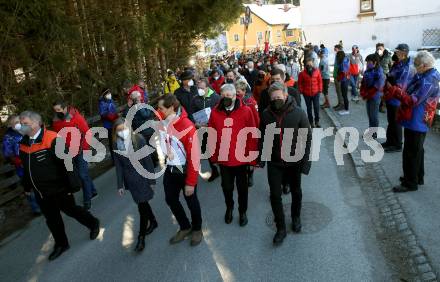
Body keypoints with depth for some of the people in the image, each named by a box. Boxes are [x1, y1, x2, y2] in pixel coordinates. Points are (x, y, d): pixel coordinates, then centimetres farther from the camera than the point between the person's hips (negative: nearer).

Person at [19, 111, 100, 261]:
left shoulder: (52, 140, -21)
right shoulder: (24, 143, 3)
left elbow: (66, 164, -21)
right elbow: (26, 168, 14)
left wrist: (71, 185, -21)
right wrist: (27, 186, 19)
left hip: (58, 189, -6)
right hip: (40, 191, 7)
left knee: (70, 210, 11)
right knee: (51, 219, 17)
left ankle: (93, 223, 37)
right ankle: (61, 244, 36)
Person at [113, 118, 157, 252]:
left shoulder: (139, 139, -14)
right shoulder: (117, 144, -4)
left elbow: (148, 160, -10)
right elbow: (118, 165, 1)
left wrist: (151, 179, -8)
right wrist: (120, 184, 1)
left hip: (142, 176, -4)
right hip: (130, 179, 4)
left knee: (142, 205, -2)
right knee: (142, 202, 18)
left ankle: (141, 237, 11)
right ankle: (153, 222, 43)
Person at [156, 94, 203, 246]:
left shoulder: (187, 126, -26)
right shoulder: (162, 123, -8)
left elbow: (194, 156, -23)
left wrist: (190, 182, -20)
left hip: (185, 171, -6)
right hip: (170, 169, 6)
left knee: (191, 201, 12)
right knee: (170, 199, 17)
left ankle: (197, 229, 38)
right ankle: (185, 227, 40)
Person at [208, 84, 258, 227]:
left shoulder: (245, 111, -12)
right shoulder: (215, 112, -5)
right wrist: (213, 154, 1)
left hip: (241, 158, -2)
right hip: (223, 158, 2)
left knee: (242, 187, 16)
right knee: (227, 186, 19)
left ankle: (243, 211, 39)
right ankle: (229, 207, 46)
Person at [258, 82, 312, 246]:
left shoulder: (298, 113, -16)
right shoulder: (266, 114, -10)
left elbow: (307, 138, -10)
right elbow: (262, 138, 2)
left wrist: (306, 161, -12)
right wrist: (261, 157, 1)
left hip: (294, 161, -1)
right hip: (274, 162, 1)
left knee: (296, 192, 19)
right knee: (275, 195, 4)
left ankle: (296, 217, 46)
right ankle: (281, 228, 23)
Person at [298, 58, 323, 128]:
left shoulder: (317, 71, -3)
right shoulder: (302, 73, -8)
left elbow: (320, 81, 4)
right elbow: (300, 83, 2)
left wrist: (320, 89, 2)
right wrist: (301, 91, -2)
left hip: (316, 93, 0)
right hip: (307, 94, 0)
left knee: (316, 107, 2)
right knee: (309, 108, 10)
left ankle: (317, 121, 15)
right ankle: (311, 122, 22)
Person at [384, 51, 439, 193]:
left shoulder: (428, 81, -22)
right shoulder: (423, 77, 9)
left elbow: (413, 100, -27)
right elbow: (409, 92, 13)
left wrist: (392, 89, -30)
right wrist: (395, 88, -2)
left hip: (416, 122, -10)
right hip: (417, 121, 10)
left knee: (411, 153, -2)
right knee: (416, 150, 20)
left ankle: (410, 183, 9)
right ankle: (418, 177, 35)